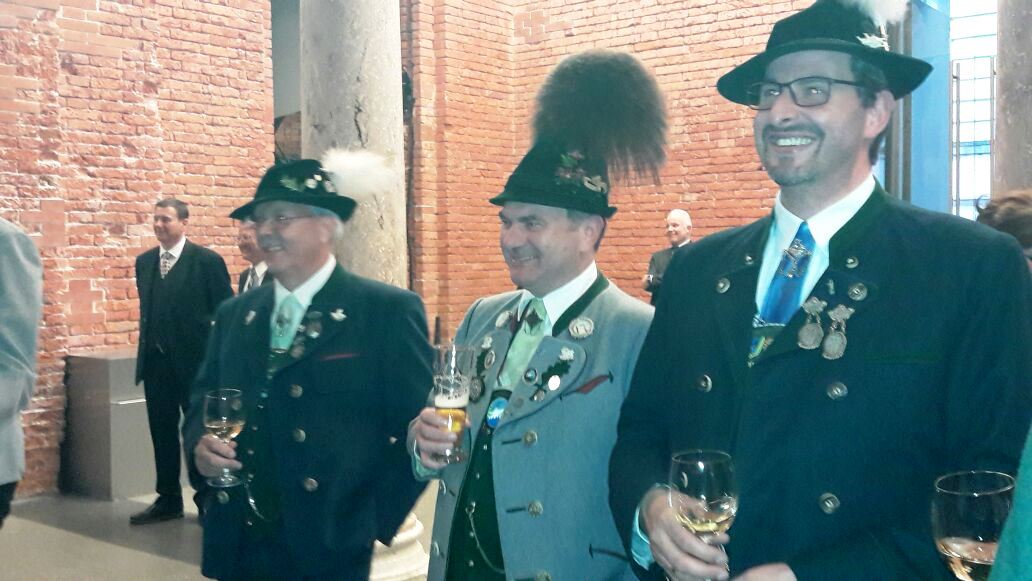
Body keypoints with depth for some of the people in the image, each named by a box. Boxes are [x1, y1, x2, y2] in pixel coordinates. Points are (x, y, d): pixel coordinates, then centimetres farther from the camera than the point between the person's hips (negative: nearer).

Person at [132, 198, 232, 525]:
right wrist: (147, 345, 10)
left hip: (194, 361, -5)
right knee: (162, 432, 11)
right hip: (155, 361, 5)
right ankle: (168, 500, 22)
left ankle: (207, 499, 17)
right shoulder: (144, 262, 9)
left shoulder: (207, 261, -7)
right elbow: (147, 309, 16)